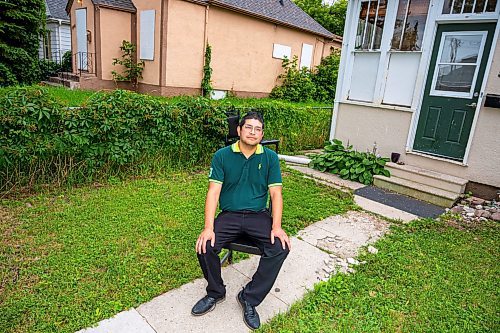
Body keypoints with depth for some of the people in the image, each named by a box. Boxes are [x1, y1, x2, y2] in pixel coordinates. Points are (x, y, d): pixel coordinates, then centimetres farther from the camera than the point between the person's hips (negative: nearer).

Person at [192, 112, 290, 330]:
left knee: (280, 248, -24)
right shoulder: (222, 156, -1)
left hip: (258, 216, 1)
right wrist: (208, 227, -19)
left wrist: (276, 227, -17)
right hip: (229, 215, 0)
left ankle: (249, 298, -3)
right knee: (205, 246, -23)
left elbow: (275, 193, -2)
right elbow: (213, 192, -7)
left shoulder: (270, 158, 2)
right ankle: (215, 292, 8)